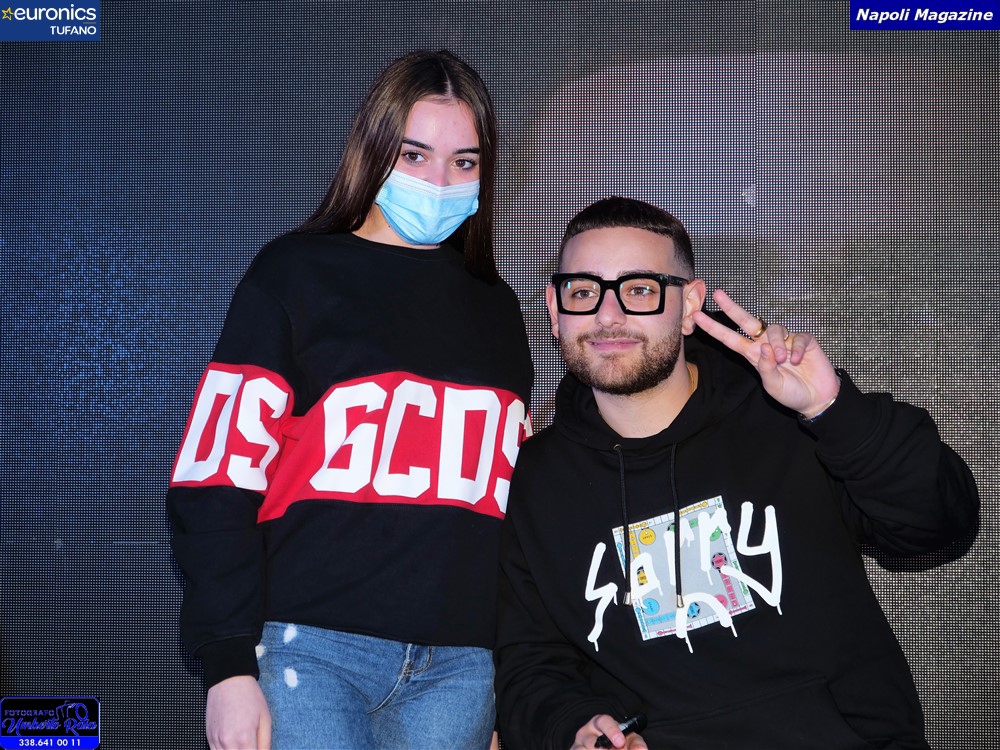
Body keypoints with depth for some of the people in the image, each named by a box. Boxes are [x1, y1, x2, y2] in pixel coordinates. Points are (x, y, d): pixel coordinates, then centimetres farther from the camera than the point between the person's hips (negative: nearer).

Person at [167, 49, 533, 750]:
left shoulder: (496, 307, 14)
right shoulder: (295, 274, 0)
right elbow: (218, 478, -5)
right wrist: (229, 663, -10)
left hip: (459, 665, 4)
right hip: (313, 652, -4)